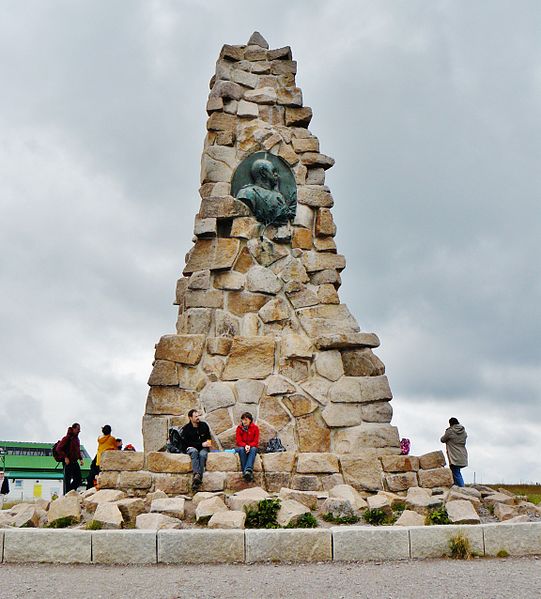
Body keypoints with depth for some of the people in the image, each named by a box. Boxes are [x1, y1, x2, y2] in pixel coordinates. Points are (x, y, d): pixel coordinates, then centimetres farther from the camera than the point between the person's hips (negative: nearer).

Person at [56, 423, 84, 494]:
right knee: (67, 480, -2)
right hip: (68, 462, -8)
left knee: (78, 480, 5)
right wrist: (65, 457, -19)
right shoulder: (67, 438, -10)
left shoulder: (77, 439, 15)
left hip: (75, 462, 8)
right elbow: (58, 448, -14)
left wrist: (80, 459, 11)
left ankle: (70, 492, 18)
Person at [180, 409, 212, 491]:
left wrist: (208, 442, -2)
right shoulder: (186, 428, -3)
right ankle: (196, 474, -52)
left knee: (202, 454, -33)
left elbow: (208, 436, 22)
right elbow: (187, 443, -9)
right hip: (191, 448, -2)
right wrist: (201, 444, -15)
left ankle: (198, 478, -43)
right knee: (194, 452, -37)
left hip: (203, 447, 2)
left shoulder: (204, 425, 8)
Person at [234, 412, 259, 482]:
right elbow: (239, 441, -5)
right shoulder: (239, 428, 0)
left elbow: (256, 441, -5)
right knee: (241, 449, -35)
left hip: (252, 447, 0)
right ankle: (249, 473, -44)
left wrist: (249, 446, -25)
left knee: (253, 449, -35)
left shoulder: (255, 428, -2)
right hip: (241, 447, 1)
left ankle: (248, 470, -53)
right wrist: (245, 446, -25)